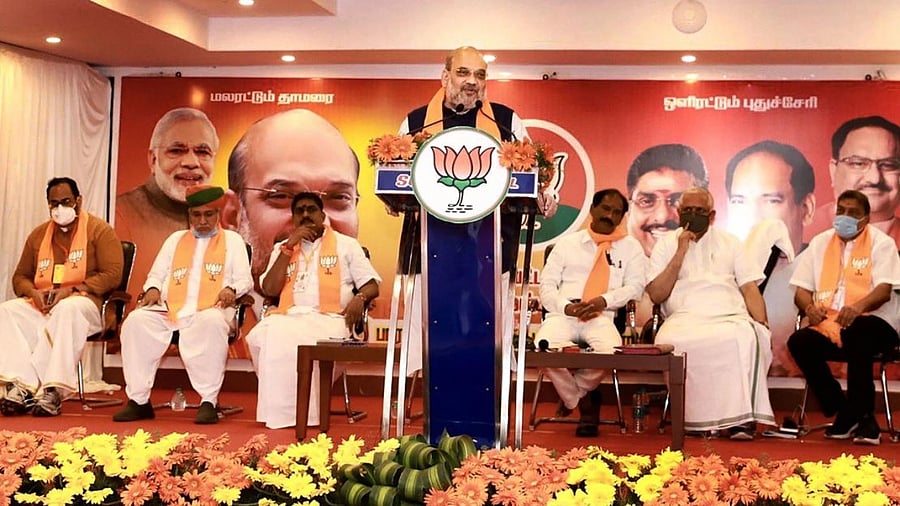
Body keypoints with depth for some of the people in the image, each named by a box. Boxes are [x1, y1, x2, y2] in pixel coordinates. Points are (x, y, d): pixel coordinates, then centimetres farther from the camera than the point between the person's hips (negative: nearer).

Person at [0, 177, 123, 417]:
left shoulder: (99, 230, 3)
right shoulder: (38, 234, 19)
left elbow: (112, 275, -7)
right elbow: (20, 276, 22)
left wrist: (72, 289, -17)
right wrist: (33, 292, -3)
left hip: (83, 303, -5)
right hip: (41, 305, 5)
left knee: (67, 309, -39)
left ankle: (53, 390, -40)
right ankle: (21, 386, -34)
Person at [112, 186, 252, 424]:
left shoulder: (232, 240, 19)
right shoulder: (175, 239, 27)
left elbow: (245, 280, 10)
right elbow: (156, 274, 24)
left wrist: (231, 289, -12)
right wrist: (152, 289, 0)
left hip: (209, 311, -3)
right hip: (170, 310, 3)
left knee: (212, 323, -40)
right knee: (136, 320, -27)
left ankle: (209, 402, -33)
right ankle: (139, 400, -21)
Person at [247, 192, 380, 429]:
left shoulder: (346, 244, 17)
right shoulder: (283, 247, 23)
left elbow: (372, 286, 11)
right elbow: (269, 290, 8)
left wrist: (359, 298, -13)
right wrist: (289, 246, 3)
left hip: (330, 317, -2)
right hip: (288, 316, 3)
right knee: (262, 336, -31)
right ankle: (280, 411, -20)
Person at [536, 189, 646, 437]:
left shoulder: (631, 247, 17)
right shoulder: (567, 243, 18)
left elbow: (636, 286, 4)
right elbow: (547, 285, 11)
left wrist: (604, 300, -14)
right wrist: (565, 306, -11)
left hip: (602, 317, 0)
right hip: (563, 315, 1)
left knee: (610, 350, -36)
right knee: (545, 348, -34)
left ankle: (573, 391, -3)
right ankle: (583, 402, -8)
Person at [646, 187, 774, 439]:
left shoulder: (728, 242, 21)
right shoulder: (666, 244, 17)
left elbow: (750, 288, 14)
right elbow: (656, 295, 6)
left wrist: (763, 325, -3)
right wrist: (680, 253, 0)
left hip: (730, 318, 1)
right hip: (685, 319, -1)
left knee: (747, 338, -36)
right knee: (668, 341, -37)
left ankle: (741, 417, -28)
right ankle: (694, 416, -25)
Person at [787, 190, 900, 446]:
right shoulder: (820, 243, 16)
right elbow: (801, 290, 12)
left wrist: (858, 307, -32)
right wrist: (809, 307, -13)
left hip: (874, 323, -4)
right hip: (829, 325, 4)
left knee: (856, 332, -38)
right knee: (799, 342, -26)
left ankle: (862, 416, -24)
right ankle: (844, 414, -14)